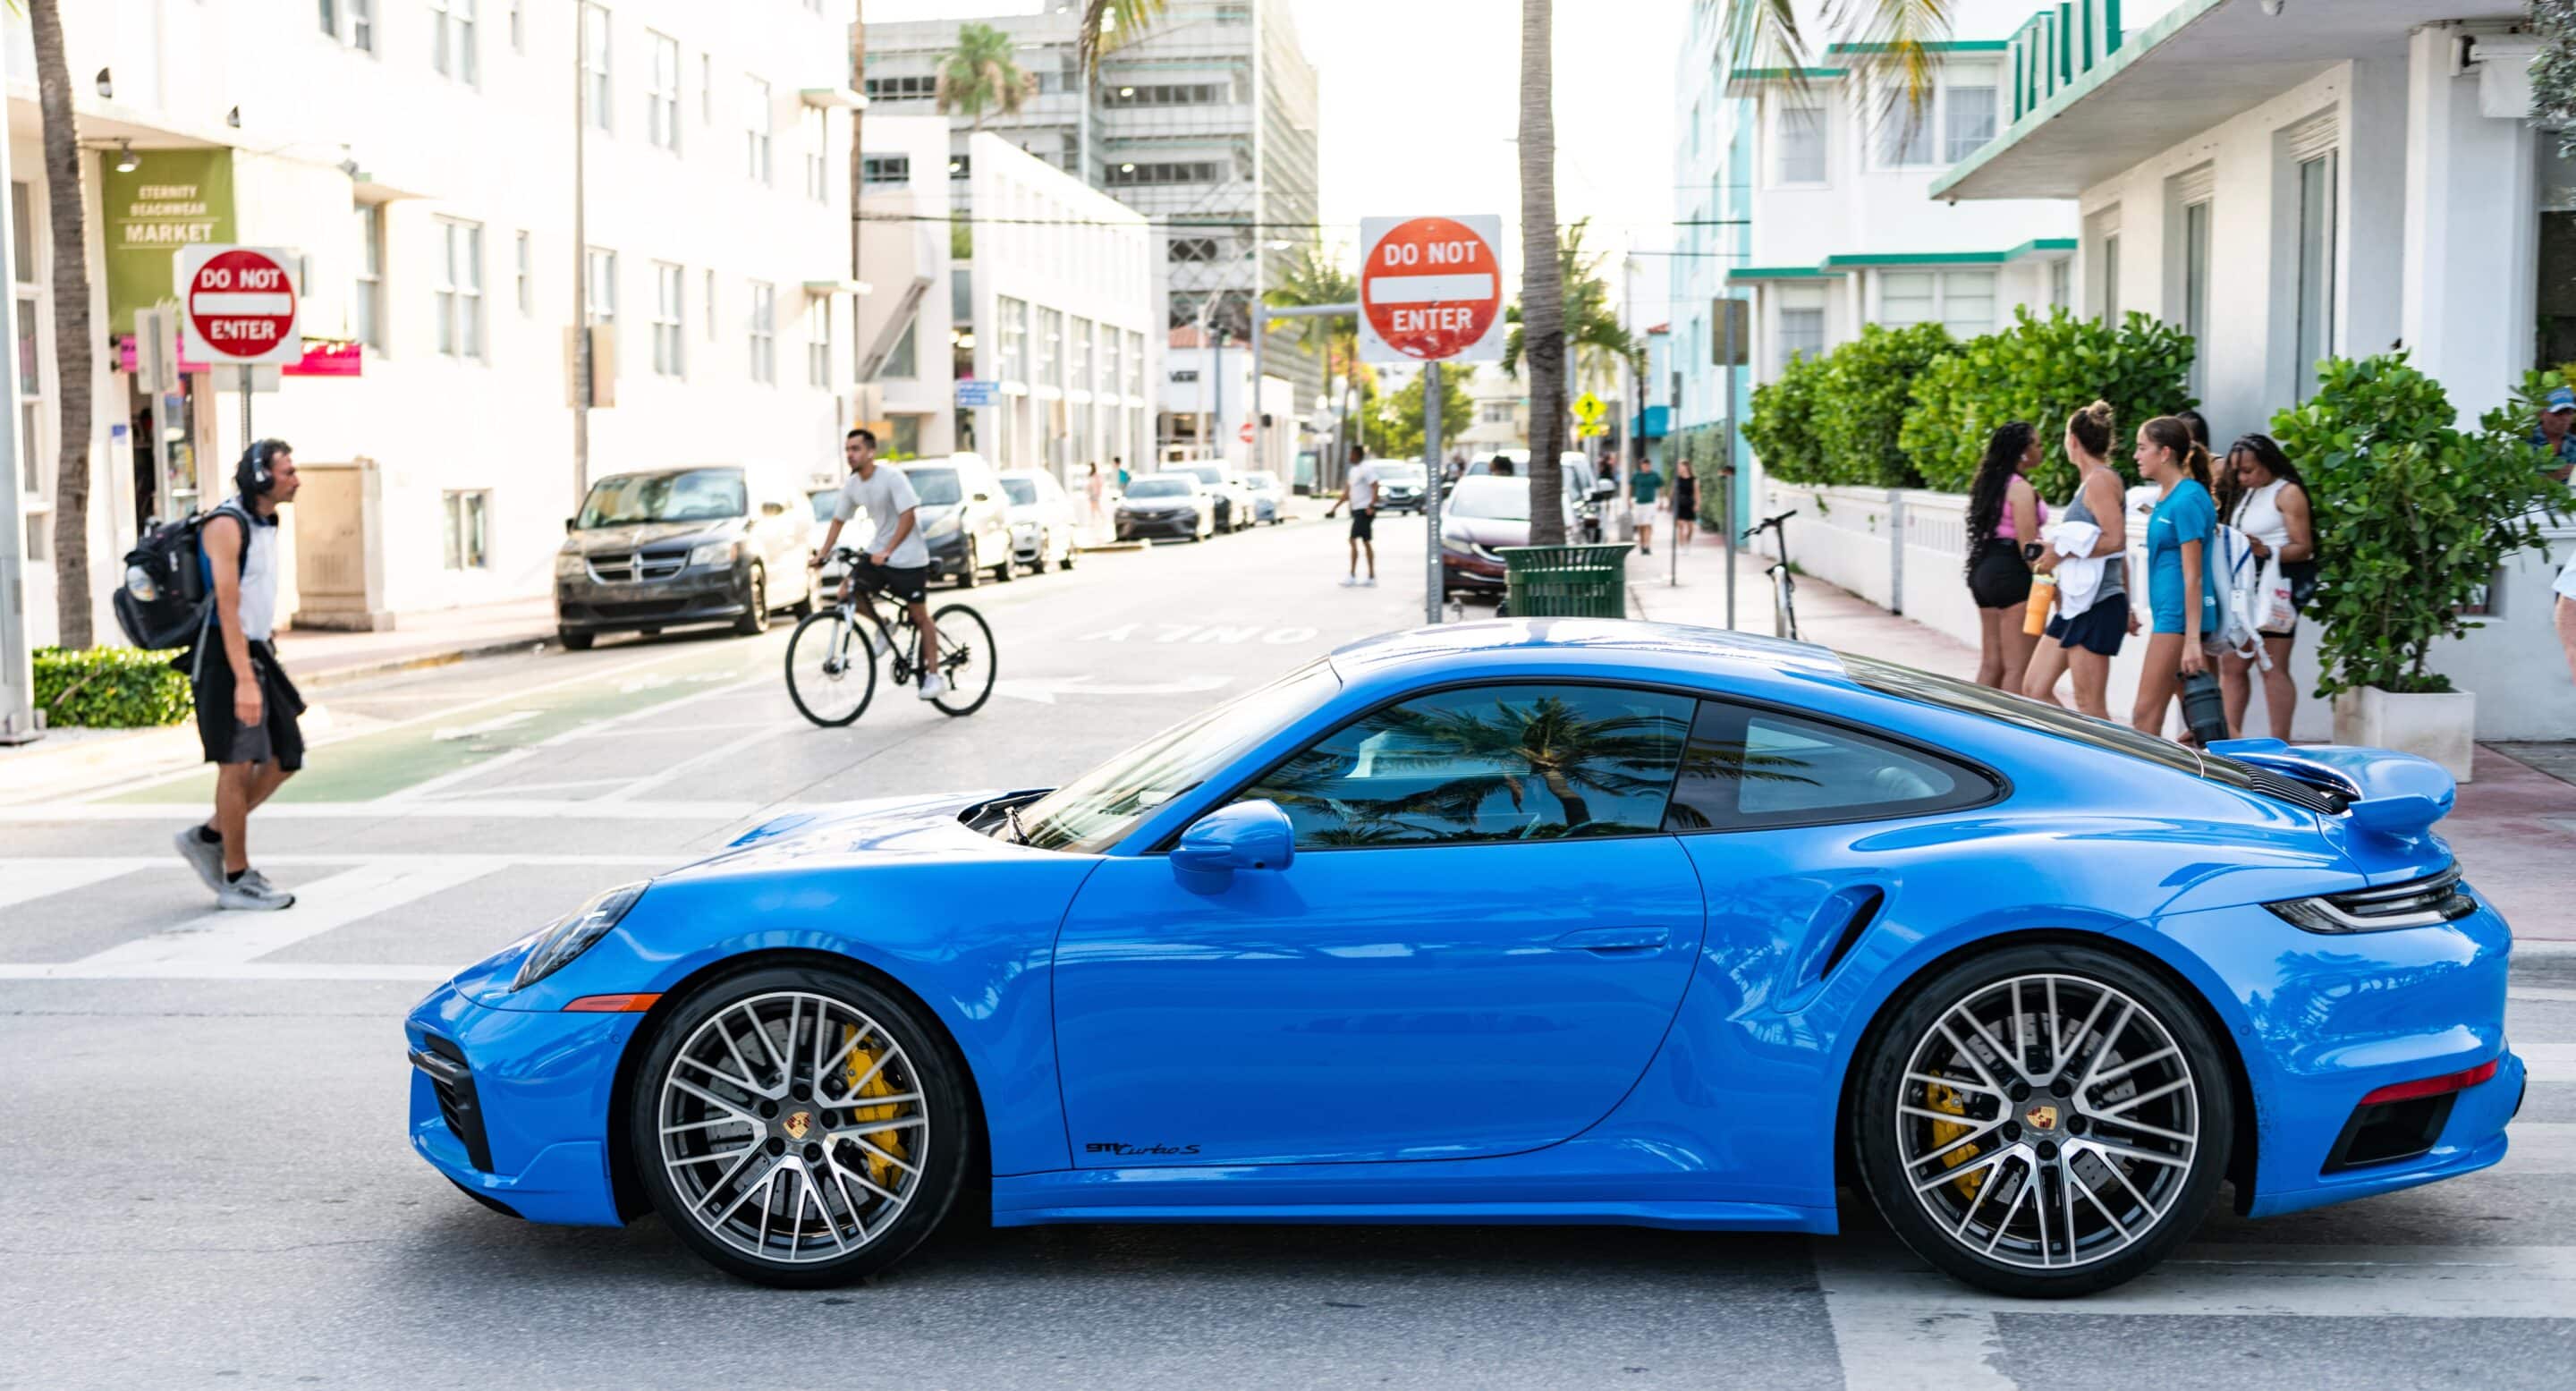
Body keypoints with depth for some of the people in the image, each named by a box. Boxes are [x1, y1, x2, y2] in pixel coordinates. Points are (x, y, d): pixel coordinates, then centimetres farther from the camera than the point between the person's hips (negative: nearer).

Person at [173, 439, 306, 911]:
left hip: (255, 654, 9)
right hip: (224, 657, -9)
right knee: (238, 765, -5)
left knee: (284, 759, 7)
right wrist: (243, 680, -27)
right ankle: (236, 880, 4)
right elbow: (226, 606, -22)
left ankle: (208, 838, 20)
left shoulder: (264, 525, 14)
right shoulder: (226, 524, -15)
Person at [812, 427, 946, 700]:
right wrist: (821, 555, 2)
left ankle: (934, 676, 6)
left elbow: (908, 517, -24)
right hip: (878, 552, 6)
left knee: (920, 617, -1)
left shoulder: (892, 477, -18)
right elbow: (838, 521, 10)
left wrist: (887, 551, -32)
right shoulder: (851, 485, 1)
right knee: (846, 591, -11)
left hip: (908, 557, -6)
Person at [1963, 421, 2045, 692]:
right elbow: (2028, 546, -16)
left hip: (1984, 569, 9)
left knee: (1991, 665, 12)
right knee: (2018, 668, -8)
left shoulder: (1990, 484, 15)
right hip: (2011, 572, -9)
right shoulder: (2020, 488, -13)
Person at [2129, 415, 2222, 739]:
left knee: (2146, 714, -7)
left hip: (2178, 616, -10)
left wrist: (2192, 639, -20)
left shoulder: (2187, 499, -14)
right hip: (2168, 614, 10)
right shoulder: (2166, 499, 15)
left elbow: (2193, 575, -17)